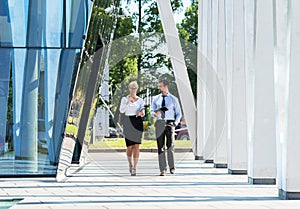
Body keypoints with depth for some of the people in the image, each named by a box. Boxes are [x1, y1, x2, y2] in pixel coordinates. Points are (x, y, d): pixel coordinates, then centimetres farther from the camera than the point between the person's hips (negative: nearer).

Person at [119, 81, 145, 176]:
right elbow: (121, 110, -7)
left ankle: (134, 168, -6)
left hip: (138, 122, 0)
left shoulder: (140, 100, 9)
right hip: (127, 122, 0)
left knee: (136, 145, -8)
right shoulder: (124, 99, 6)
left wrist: (141, 113, -21)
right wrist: (128, 102, -19)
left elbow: (143, 112, 2)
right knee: (129, 146, 0)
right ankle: (130, 164, 27)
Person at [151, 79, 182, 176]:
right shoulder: (156, 99, 11)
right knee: (160, 146, -2)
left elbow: (178, 114, 10)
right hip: (159, 123, 2)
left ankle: (172, 167, 7)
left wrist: (176, 123, -5)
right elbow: (152, 110, 16)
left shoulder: (173, 99, 5)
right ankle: (163, 170, 1)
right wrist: (154, 113, -7)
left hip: (170, 123, -2)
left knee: (170, 146, -10)